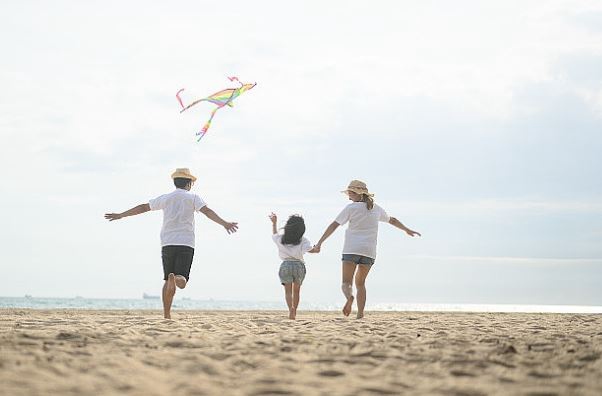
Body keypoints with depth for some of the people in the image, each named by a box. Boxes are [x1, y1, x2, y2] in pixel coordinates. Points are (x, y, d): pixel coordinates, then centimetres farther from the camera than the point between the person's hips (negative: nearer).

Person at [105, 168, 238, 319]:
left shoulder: (165, 198, 13)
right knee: (181, 281, -6)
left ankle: (166, 315, 1)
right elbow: (207, 211, -10)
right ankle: (176, 278, -43)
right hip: (186, 244, -2)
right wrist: (224, 224, -20)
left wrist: (120, 215, 28)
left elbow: (143, 207, 18)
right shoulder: (192, 198, 6)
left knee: (168, 280, 11)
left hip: (167, 243, 3)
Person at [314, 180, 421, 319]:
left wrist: (319, 243, -4)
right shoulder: (376, 209, 14)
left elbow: (334, 225, -5)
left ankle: (349, 297, -35)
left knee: (346, 282, -1)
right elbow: (392, 220, 31)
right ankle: (360, 314, 5)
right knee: (360, 283, 18)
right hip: (369, 251, 4)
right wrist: (407, 230, 47)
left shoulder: (351, 208, 0)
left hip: (351, 250, -4)